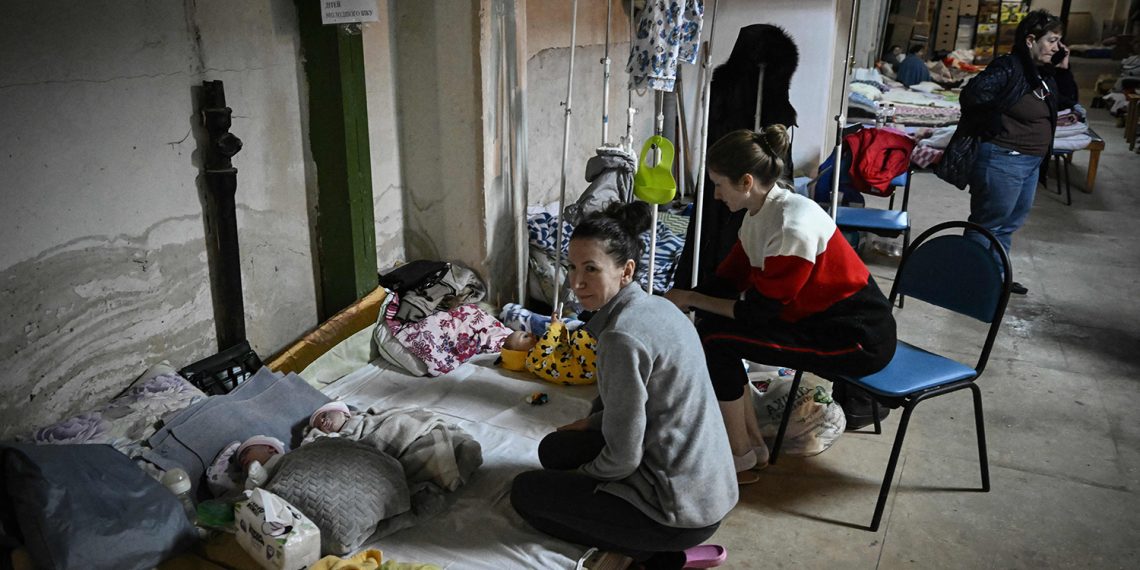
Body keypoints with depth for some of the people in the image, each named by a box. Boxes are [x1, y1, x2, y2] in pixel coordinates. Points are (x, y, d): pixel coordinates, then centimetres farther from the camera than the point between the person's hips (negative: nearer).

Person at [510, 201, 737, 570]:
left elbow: (623, 458, -19)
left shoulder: (622, 336, -25)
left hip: (682, 507, -9)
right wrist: (591, 422, 17)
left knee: (525, 492, 4)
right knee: (555, 448, 19)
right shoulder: (655, 306, 3)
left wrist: (580, 476, 0)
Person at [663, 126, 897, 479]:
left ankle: (741, 456, 1)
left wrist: (691, 300, -12)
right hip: (817, 316, 9)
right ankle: (752, 442, 11)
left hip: (860, 337, -9)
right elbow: (728, 279, 8)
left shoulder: (792, 226, -27)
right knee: (710, 323, 2)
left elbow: (759, 310, -22)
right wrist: (678, 300, -3)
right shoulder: (760, 212, 2)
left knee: (716, 339, -18)